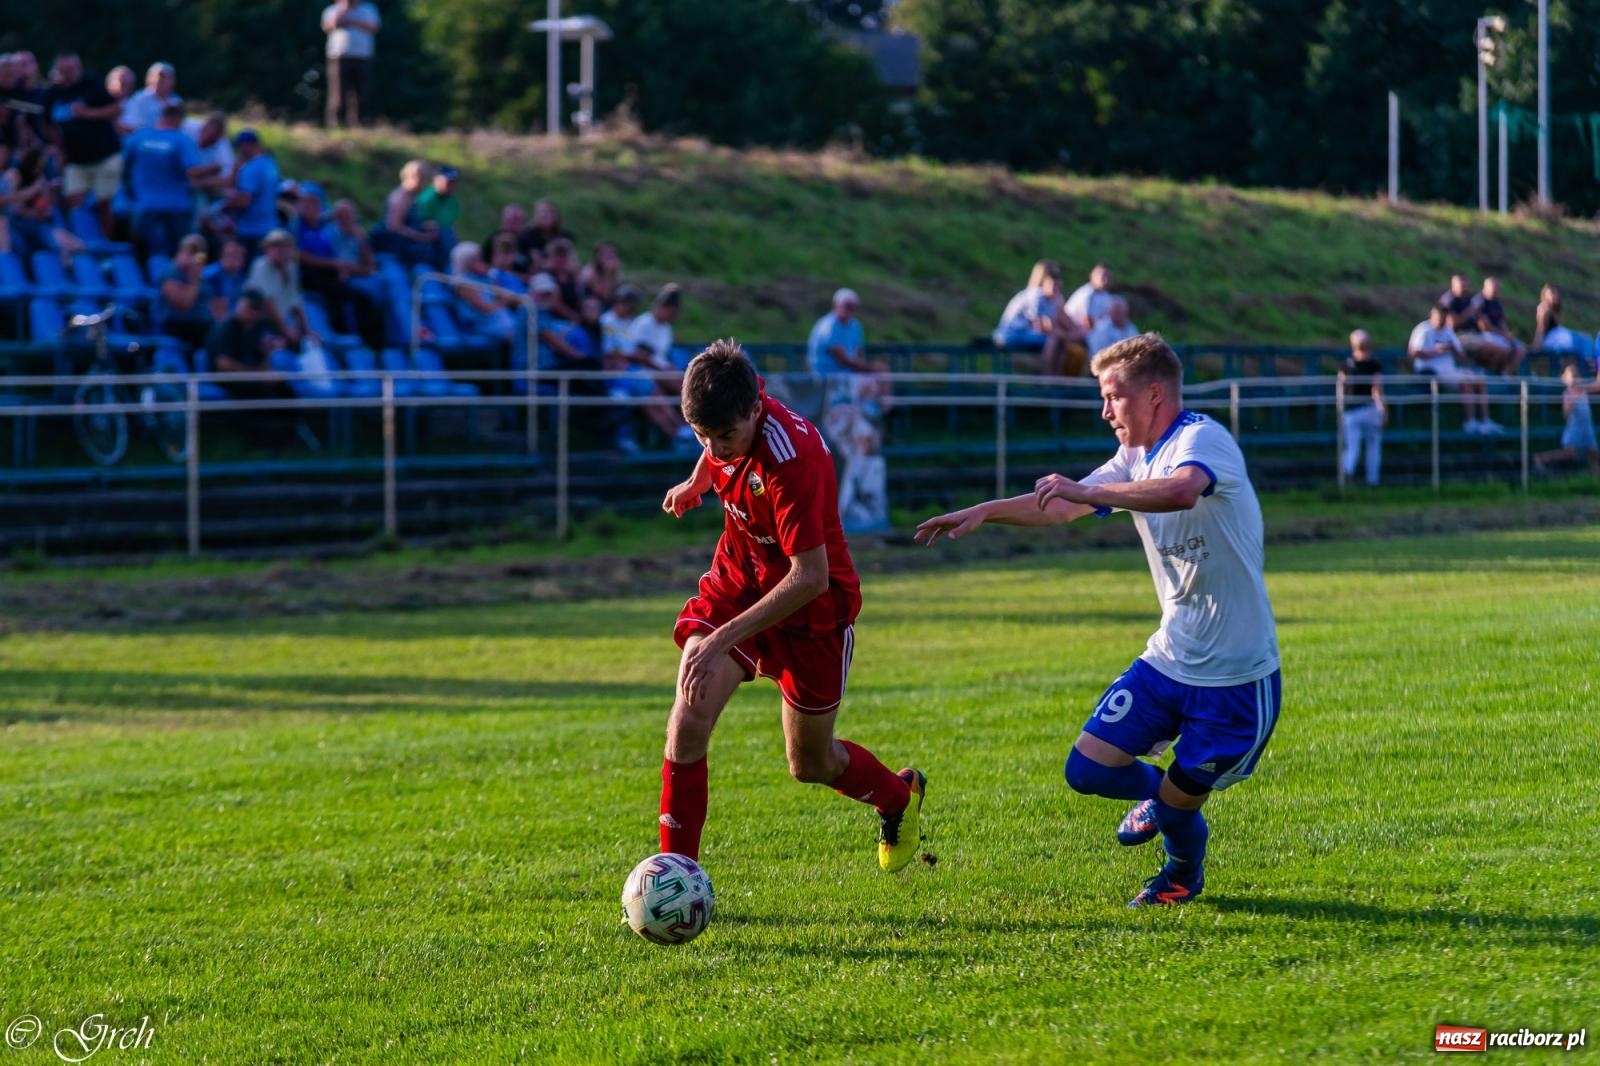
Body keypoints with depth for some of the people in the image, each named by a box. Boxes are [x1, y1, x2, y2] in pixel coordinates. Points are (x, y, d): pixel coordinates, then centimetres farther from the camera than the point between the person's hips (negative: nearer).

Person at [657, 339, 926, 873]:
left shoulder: (790, 459, -35)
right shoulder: (729, 417, -14)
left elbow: (810, 578, -34)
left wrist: (723, 638, -37)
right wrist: (697, 481, 33)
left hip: (809, 606, -5)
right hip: (737, 581, 5)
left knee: (810, 764, 13)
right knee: (687, 724, -15)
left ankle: (901, 797, 45)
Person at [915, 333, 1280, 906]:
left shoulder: (1203, 440, -18)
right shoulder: (1137, 458, 10)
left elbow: (1182, 491, -42)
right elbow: (1063, 507, 20)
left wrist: (1088, 491, -41)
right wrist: (985, 511, 9)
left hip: (1235, 676, -8)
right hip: (1169, 659, 8)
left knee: (1176, 805, -2)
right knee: (1088, 769, -1)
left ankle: (1184, 874, 32)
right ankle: (1160, 796, 31)